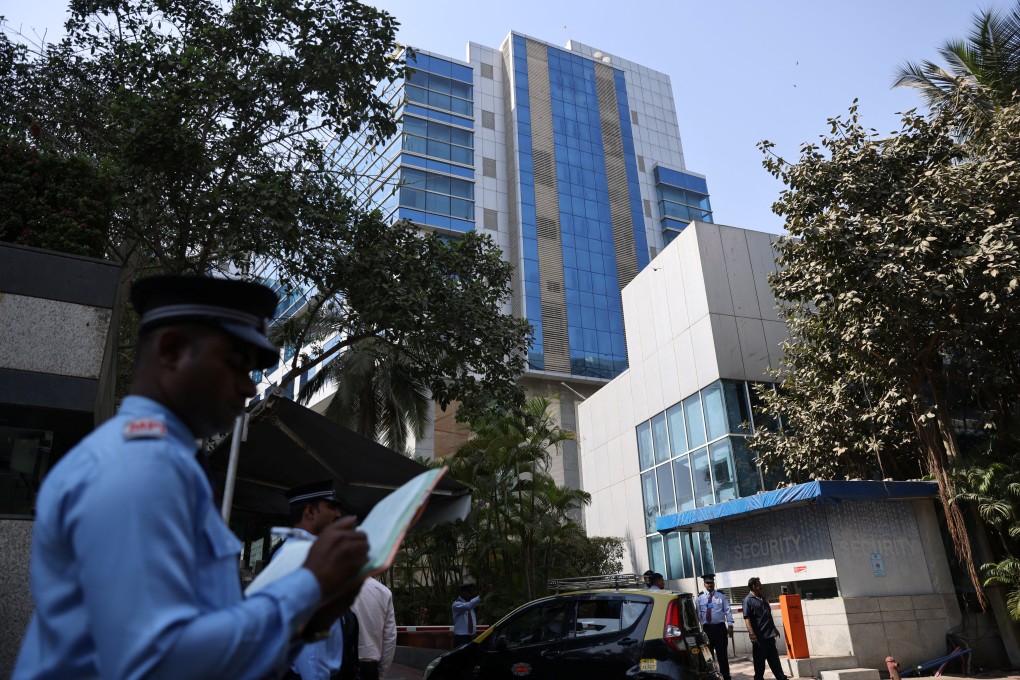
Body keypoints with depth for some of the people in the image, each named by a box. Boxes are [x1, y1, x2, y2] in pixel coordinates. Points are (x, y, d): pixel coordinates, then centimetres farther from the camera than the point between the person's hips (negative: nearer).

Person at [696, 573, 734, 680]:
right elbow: (698, 614, 5)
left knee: (722, 654, 5)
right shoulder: (700, 597, 5)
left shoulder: (721, 596, 4)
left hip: (720, 627, -1)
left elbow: (728, 611, 0)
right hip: (707, 628, 1)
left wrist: (730, 625, -8)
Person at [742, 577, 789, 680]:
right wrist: (752, 634, -25)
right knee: (759, 660, 3)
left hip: (769, 635, 8)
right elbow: (747, 618, -18)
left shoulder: (762, 598, 15)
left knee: (774, 659, 13)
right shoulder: (748, 600, -11)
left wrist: (774, 628, 24)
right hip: (759, 636, -7)